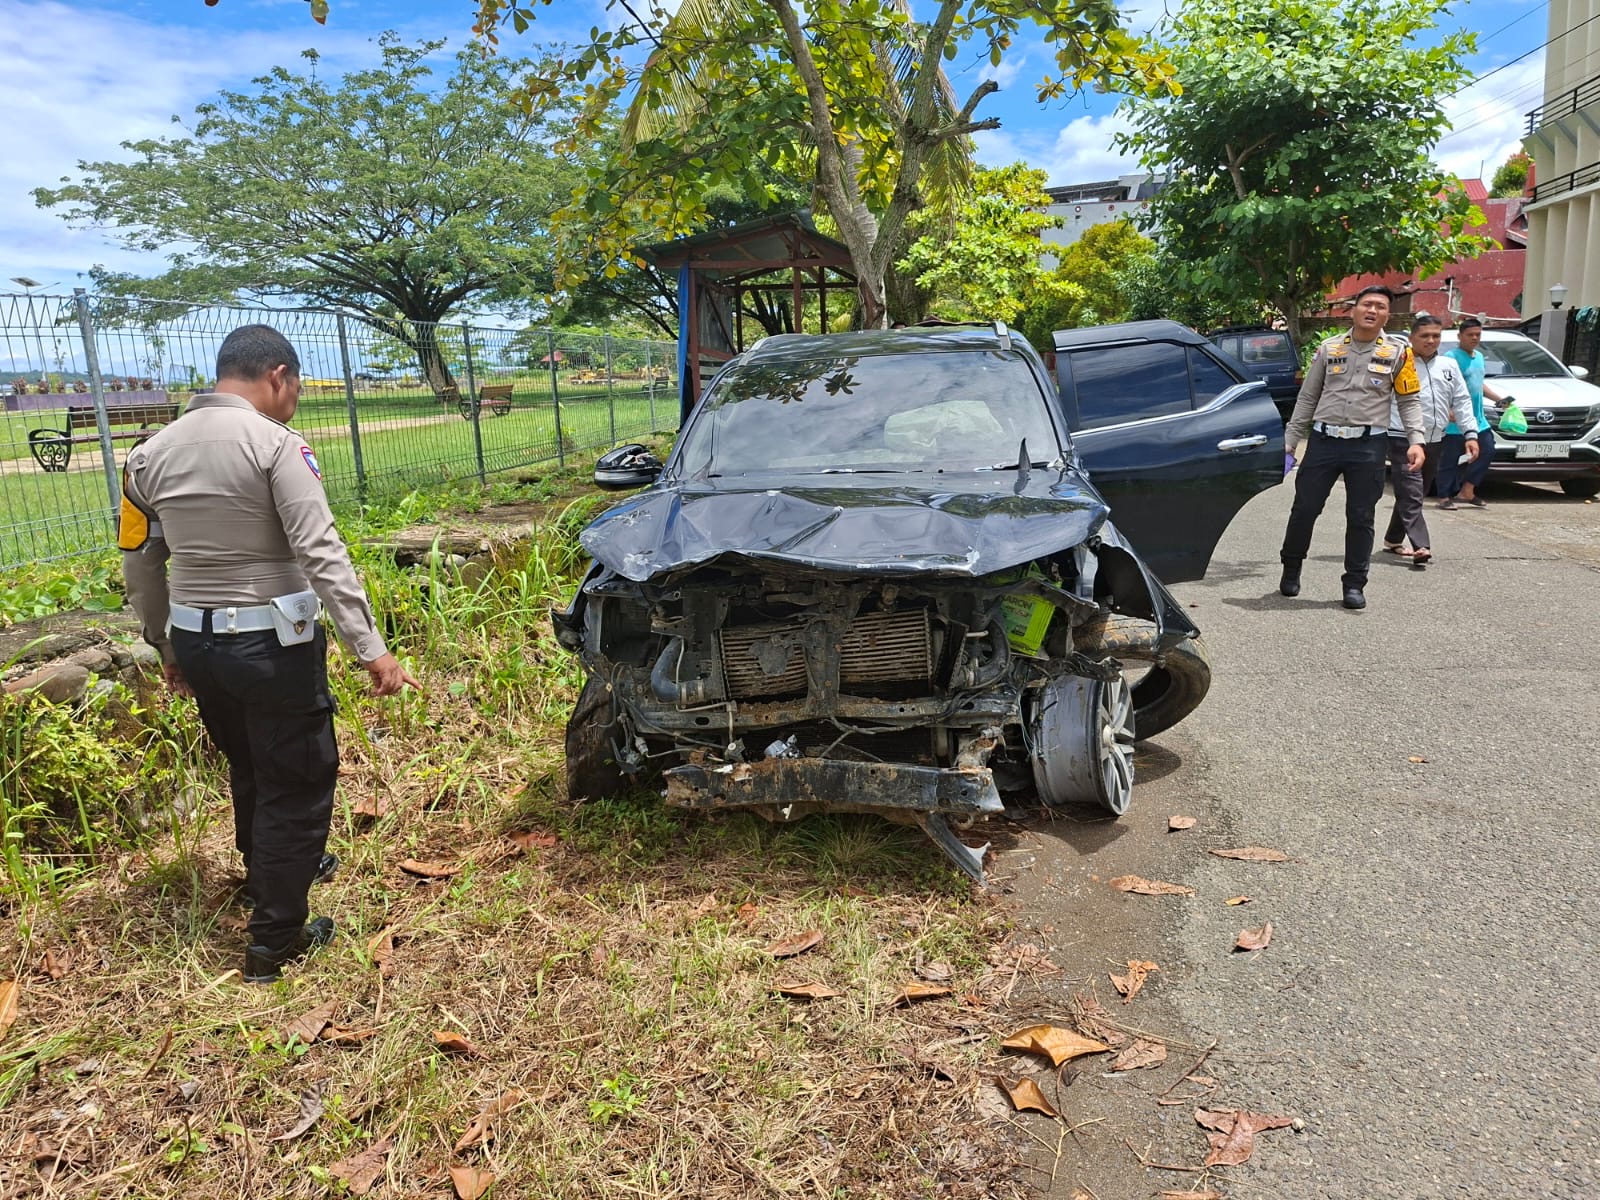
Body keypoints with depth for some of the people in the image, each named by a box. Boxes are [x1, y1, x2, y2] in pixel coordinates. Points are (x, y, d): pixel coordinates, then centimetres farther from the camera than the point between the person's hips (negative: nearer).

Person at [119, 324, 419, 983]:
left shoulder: (150, 454, 6)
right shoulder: (275, 444, -14)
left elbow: (140, 564, 12)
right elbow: (321, 554, -22)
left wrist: (166, 647, 23)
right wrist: (371, 648, -22)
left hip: (196, 642, 7)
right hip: (272, 643, -7)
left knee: (248, 770, 25)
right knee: (297, 781, 6)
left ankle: (268, 873, 45)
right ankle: (274, 939, 12)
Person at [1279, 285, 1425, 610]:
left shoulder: (1397, 352, 5)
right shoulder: (1329, 348, 8)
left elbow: (1409, 401, 6)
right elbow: (1307, 398, 12)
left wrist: (1415, 441, -7)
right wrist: (1290, 440, 8)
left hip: (1368, 445, -1)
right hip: (1323, 440, 1)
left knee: (1360, 518, 3)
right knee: (1304, 509, 3)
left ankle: (1355, 584, 13)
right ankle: (1291, 569, 22)